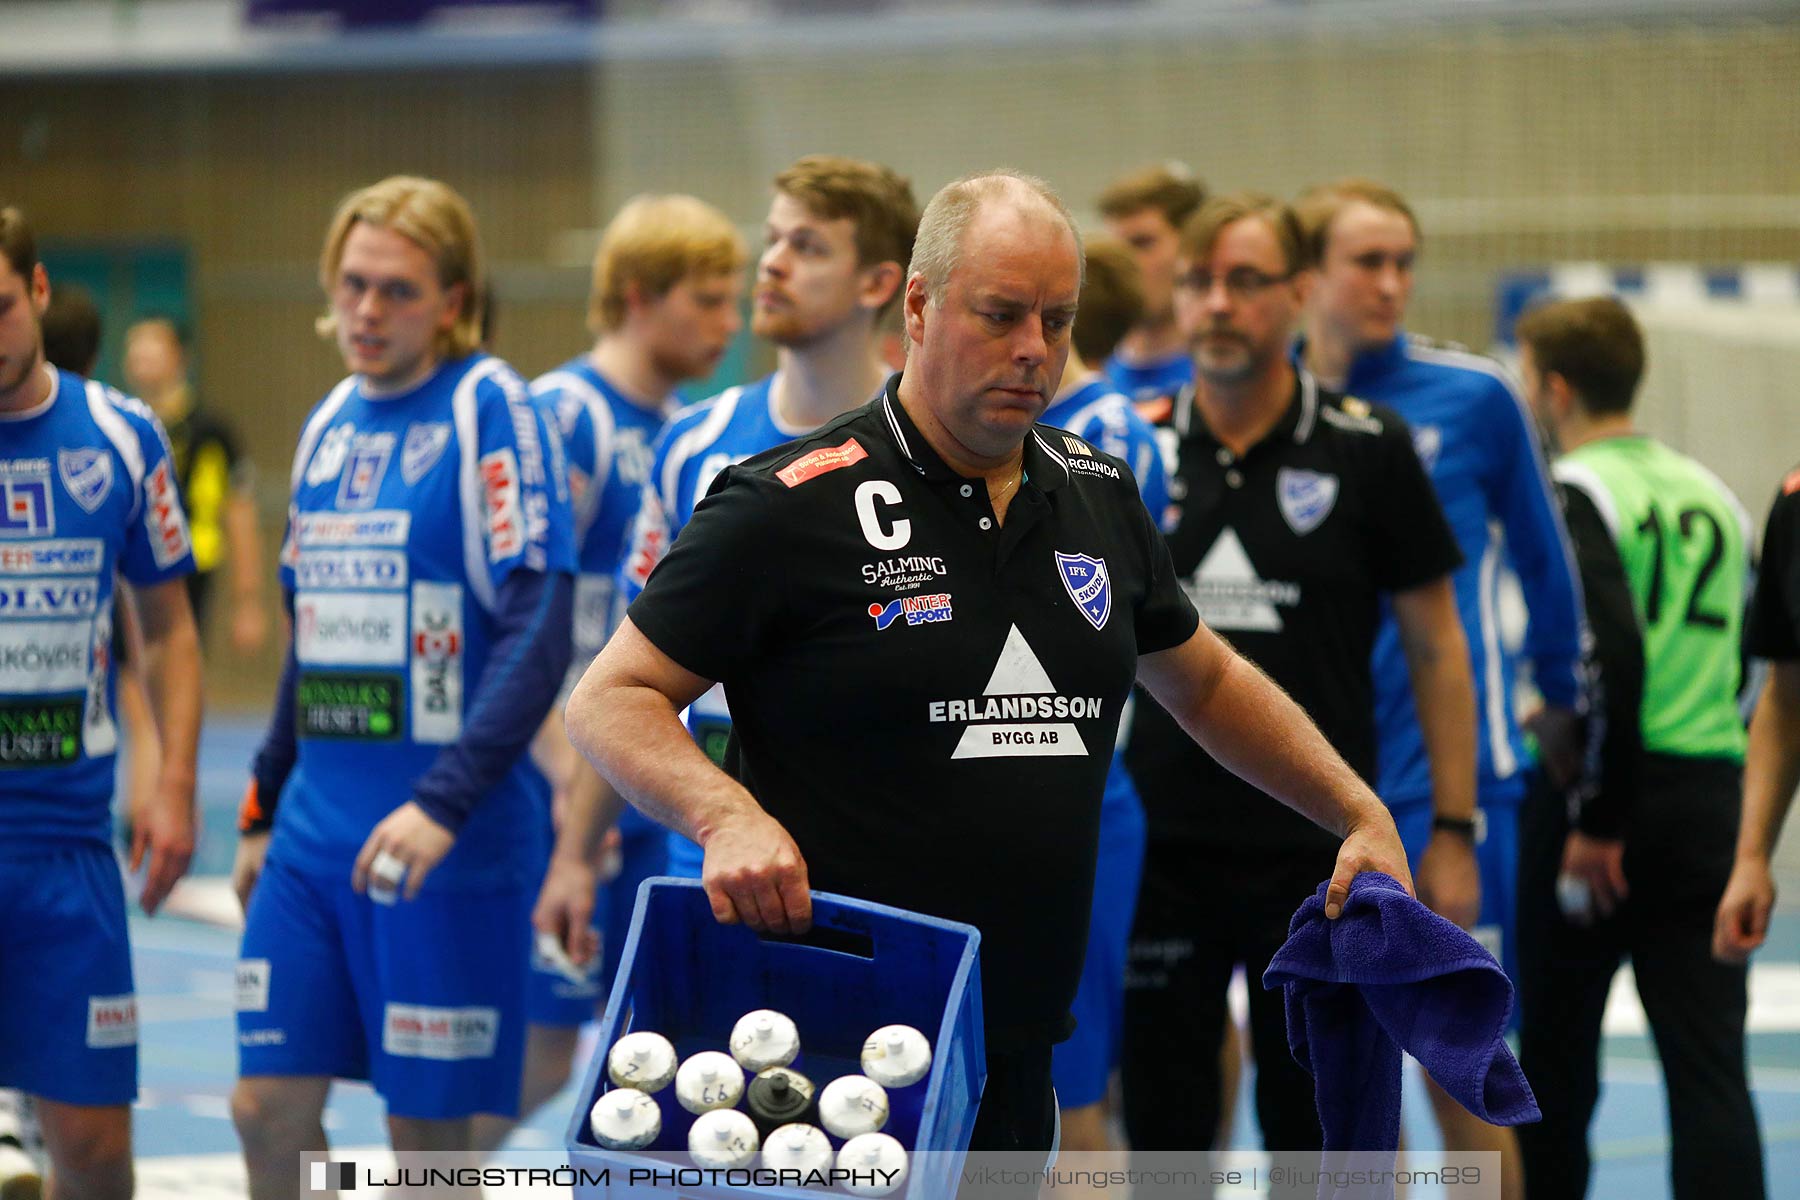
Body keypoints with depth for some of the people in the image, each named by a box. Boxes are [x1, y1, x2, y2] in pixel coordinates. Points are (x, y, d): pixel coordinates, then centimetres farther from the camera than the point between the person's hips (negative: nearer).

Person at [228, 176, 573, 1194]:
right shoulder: (330, 423, 13)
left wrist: (445, 803, -24)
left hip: (450, 841, -7)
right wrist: (264, 810, 21)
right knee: (270, 1107, 4)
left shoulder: (490, 408, -9)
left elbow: (538, 632, -17)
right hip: (317, 830, 7)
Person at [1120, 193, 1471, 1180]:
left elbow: (1435, 647, 3)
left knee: (1317, 1142, 4)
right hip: (1158, 851, 2)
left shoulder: (1366, 450, -2)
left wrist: (1451, 832, -2)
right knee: (1162, 1140, 5)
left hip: (1318, 859, -2)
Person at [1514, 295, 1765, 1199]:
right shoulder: (1711, 495, 14)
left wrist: (1598, 820, -17)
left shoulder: (1574, 491, -7)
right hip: (1712, 802, 5)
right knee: (1709, 1065, 0)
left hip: (1596, 797, -5)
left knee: (1552, 1056, 10)